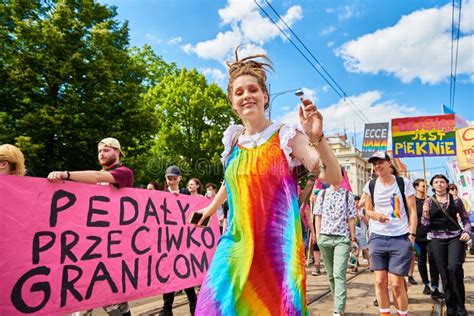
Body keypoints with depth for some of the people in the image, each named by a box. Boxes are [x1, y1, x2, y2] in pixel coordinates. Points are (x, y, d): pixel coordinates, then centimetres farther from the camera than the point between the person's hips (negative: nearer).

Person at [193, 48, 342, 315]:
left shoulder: (287, 136, -7)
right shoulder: (234, 138, 7)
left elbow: (334, 178, -14)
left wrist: (317, 138, -31)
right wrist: (212, 207, 37)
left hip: (278, 242, -4)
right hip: (238, 242, 4)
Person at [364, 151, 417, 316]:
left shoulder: (404, 183, -2)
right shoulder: (370, 185, 4)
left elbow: (412, 211, 0)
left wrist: (412, 235, -7)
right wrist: (375, 215, -9)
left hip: (400, 239, -2)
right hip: (377, 238, 3)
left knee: (397, 283, 0)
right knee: (380, 281, 4)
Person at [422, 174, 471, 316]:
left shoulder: (456, 200, 4)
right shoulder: (428, 202, 4)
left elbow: (465, 219, 12)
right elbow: (426, 224, 5)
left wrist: (467, 232, -6)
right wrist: (426, 214, -16)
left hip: (455, 237, -1)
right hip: (437, 239, 1)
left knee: (454, 267, -19)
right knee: (444, 273, 3)